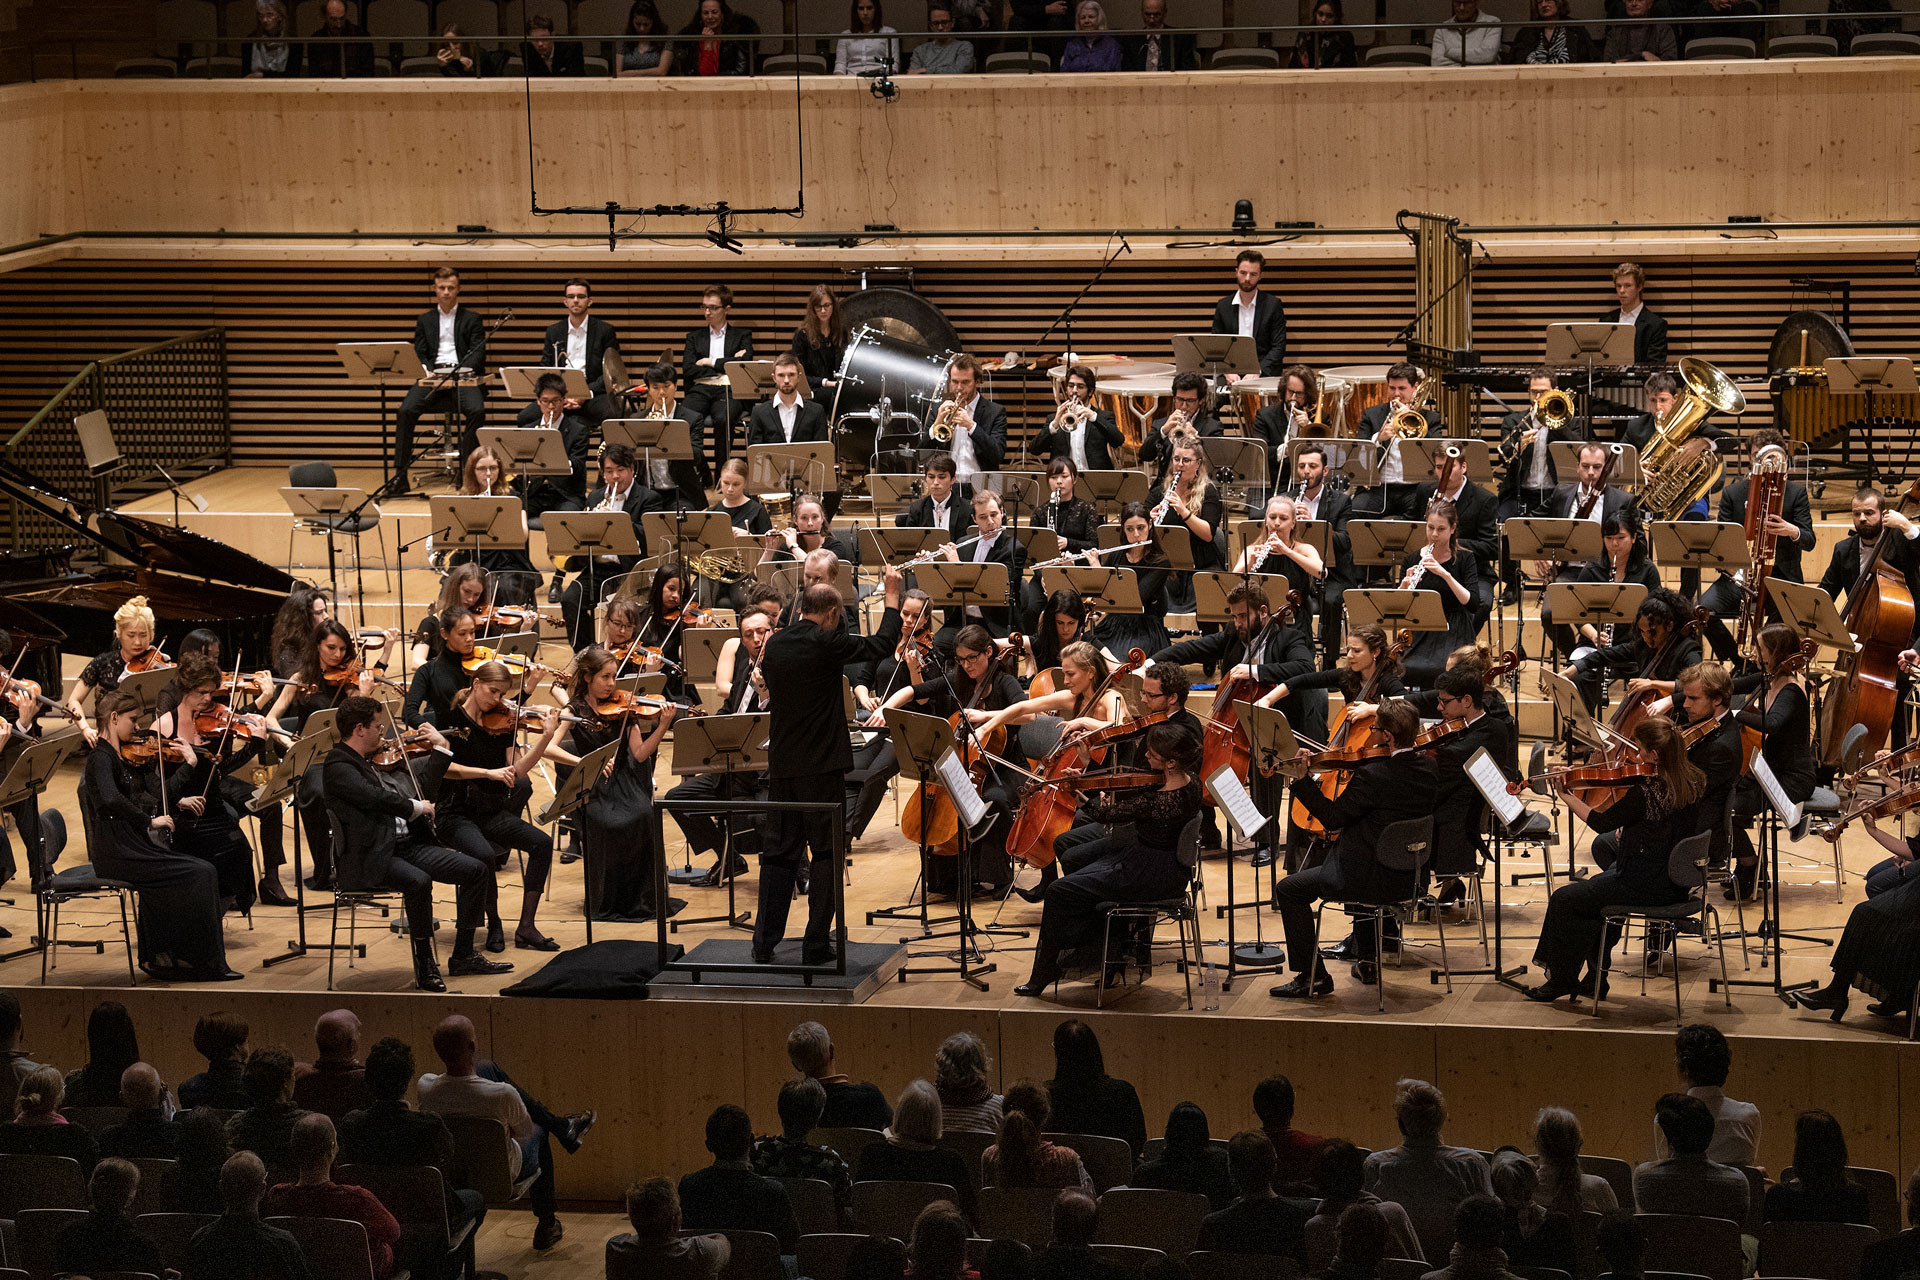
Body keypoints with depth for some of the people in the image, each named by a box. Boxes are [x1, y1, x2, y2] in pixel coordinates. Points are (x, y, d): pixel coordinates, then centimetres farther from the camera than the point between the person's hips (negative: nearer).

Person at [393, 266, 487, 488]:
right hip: (434, 376, 2)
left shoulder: (471, 318, 14)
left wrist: (461, 371, -16)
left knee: (477, 410, -32)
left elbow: (478, 352, 4)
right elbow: (419, 354, 13)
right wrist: (430, 372, -9)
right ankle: (400, 473, -21)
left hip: (464, 377, -1)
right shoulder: (425, 320, 20)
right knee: (406, 410, -23)